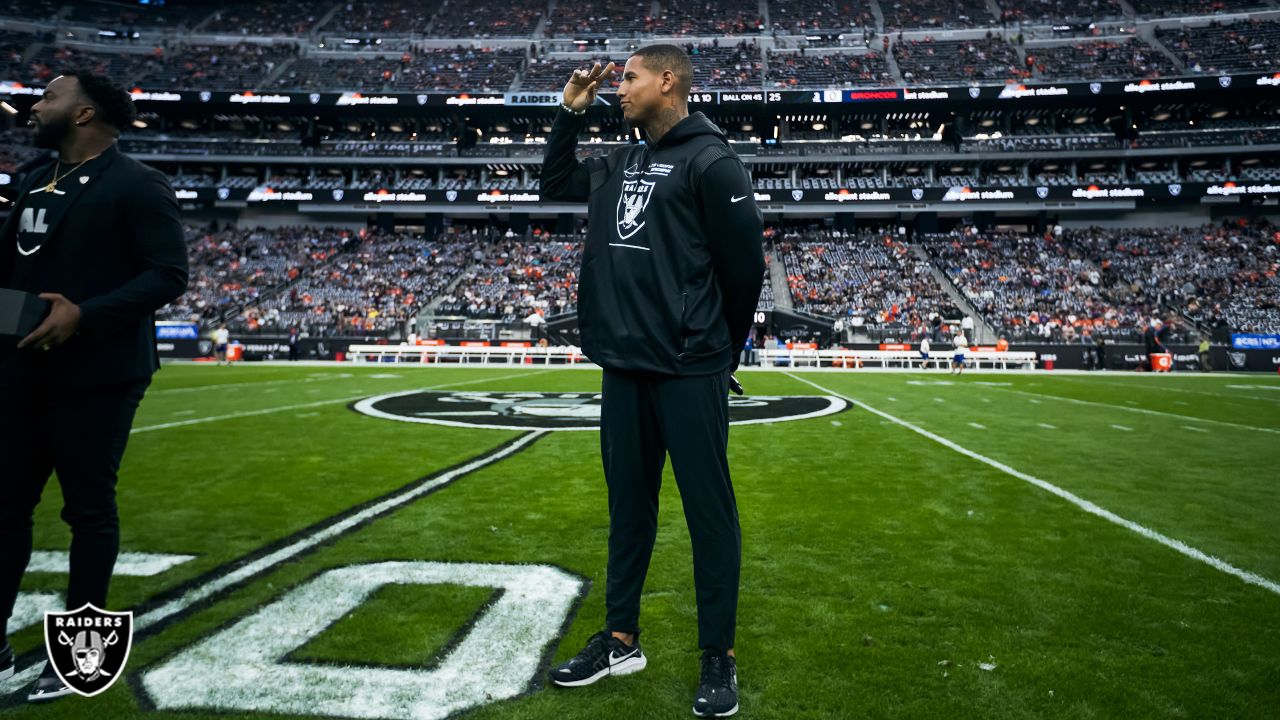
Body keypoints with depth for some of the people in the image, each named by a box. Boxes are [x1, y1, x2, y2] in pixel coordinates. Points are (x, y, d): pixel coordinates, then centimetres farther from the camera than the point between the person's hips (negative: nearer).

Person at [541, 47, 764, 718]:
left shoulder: (711, 161, -7)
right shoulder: (620, 163, 16)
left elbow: (745, 264, -7)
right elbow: (555, 183, 32)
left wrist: (719, 350, 3)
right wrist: (570, 112, 20)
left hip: (689, 375, -7)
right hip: (622, 369, 8)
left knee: (709, 512, 1)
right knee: (628, 506, 14)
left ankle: (719, 659, 14)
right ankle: (621, 639, 28)